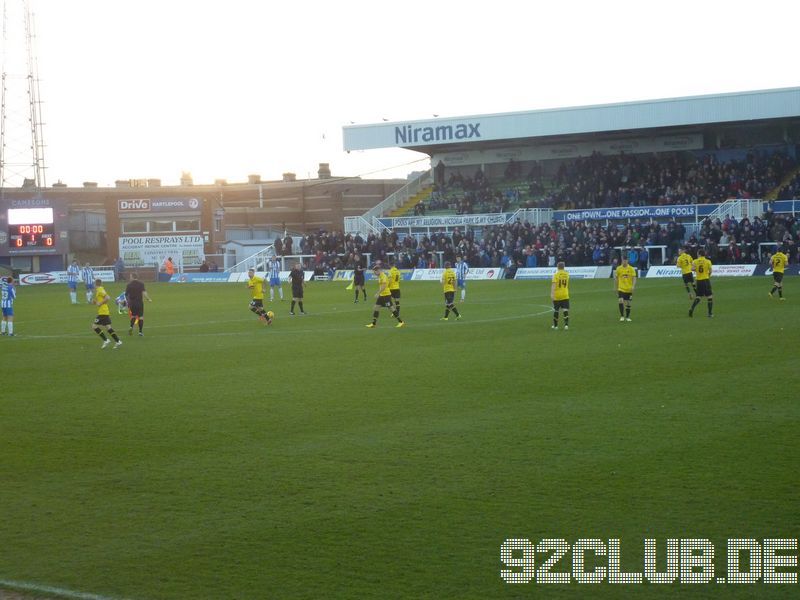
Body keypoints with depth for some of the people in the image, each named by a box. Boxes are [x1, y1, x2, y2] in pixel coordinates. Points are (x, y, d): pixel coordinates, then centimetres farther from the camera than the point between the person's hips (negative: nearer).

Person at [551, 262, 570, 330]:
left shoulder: (556, 274, -9)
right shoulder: (567, 274, 5)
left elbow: (554, 285, -20)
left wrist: (552, 294, -24)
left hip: (557, 296, -2)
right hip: (565, 296, 2)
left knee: (556, 310, 10)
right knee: (565, 310, -1)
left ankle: (555, 325, 19)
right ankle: (566, 325, -15)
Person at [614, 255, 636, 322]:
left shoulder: (631, 269, -2)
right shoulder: (618, 269, 1)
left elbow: (634, 278, -4)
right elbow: (616, 279, 9)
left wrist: (633, 286, -20)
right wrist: (616, 288, 10)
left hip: (629, 289, 1)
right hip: (621, 289, -1)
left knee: (628, 303, 7)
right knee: (621, 301, -19)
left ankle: (627, 317, 22)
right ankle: (622, 316, -9)